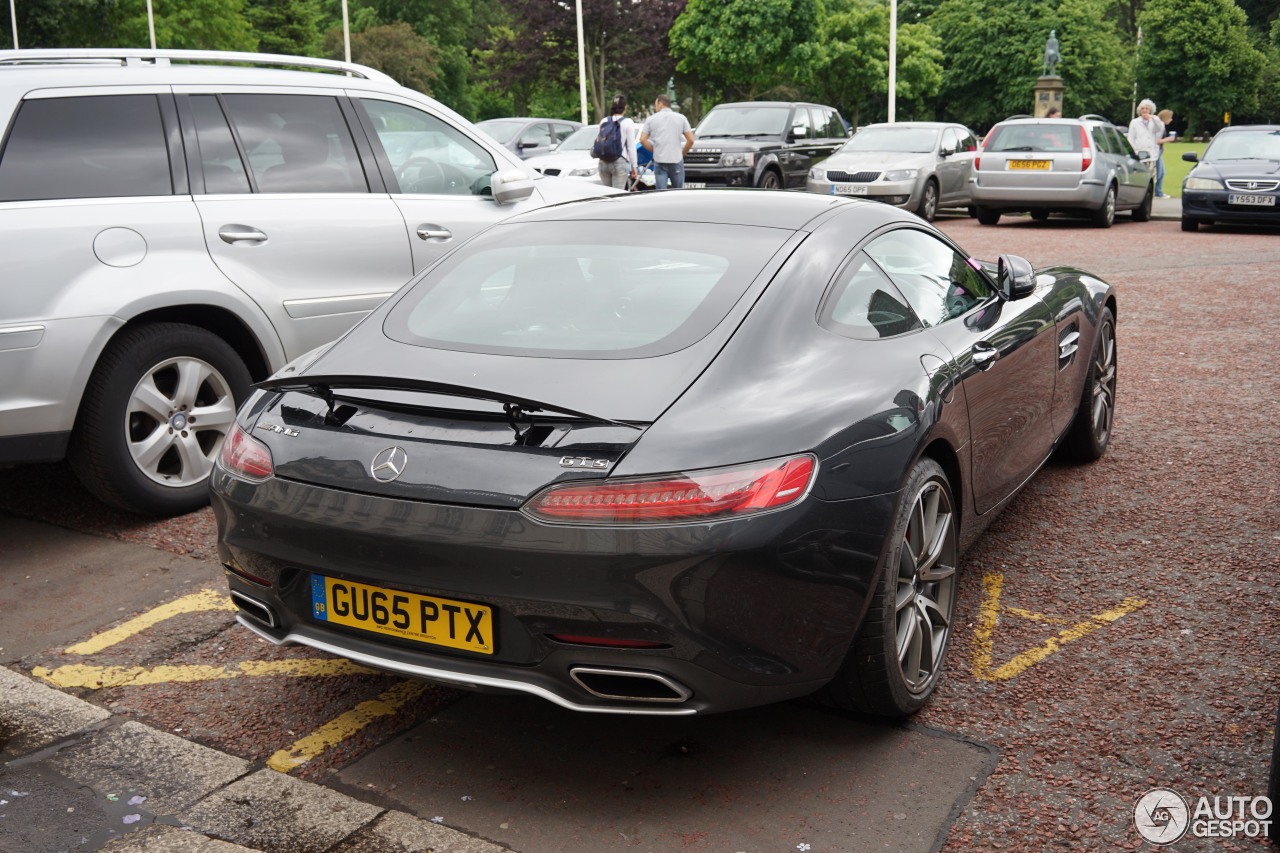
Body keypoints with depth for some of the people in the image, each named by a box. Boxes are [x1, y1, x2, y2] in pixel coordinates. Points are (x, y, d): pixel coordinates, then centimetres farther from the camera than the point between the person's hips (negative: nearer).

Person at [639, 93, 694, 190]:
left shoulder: (651, 119, 4)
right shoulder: (681, 118, 5)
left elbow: (643, 140, 0)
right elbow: (691, 140, -1)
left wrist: (654, 150, 12)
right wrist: (682, 153, 12)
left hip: (659, 161, 0)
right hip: (676, 160, 0)